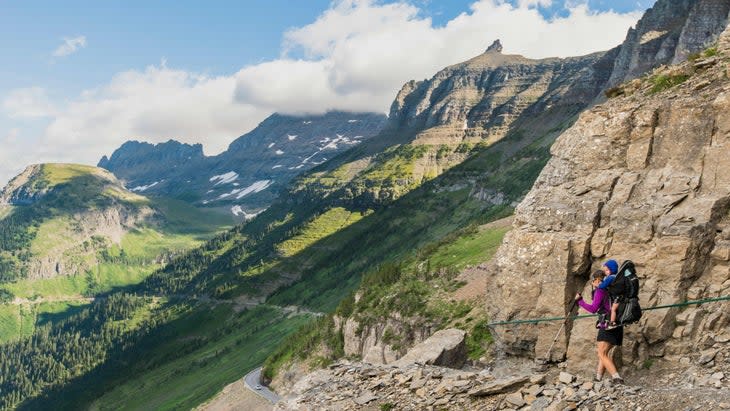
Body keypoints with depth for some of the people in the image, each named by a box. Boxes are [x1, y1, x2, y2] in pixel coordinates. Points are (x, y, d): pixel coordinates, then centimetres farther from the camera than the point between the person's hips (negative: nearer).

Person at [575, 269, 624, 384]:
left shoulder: (600, 290, -7)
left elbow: (593, 309, -12)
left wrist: (580, 301, -2)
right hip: (617, 326, 9)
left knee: (602, 354, -13)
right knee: (602, 352, 16)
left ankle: (617, 378, -25)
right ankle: (598, 378, 18)